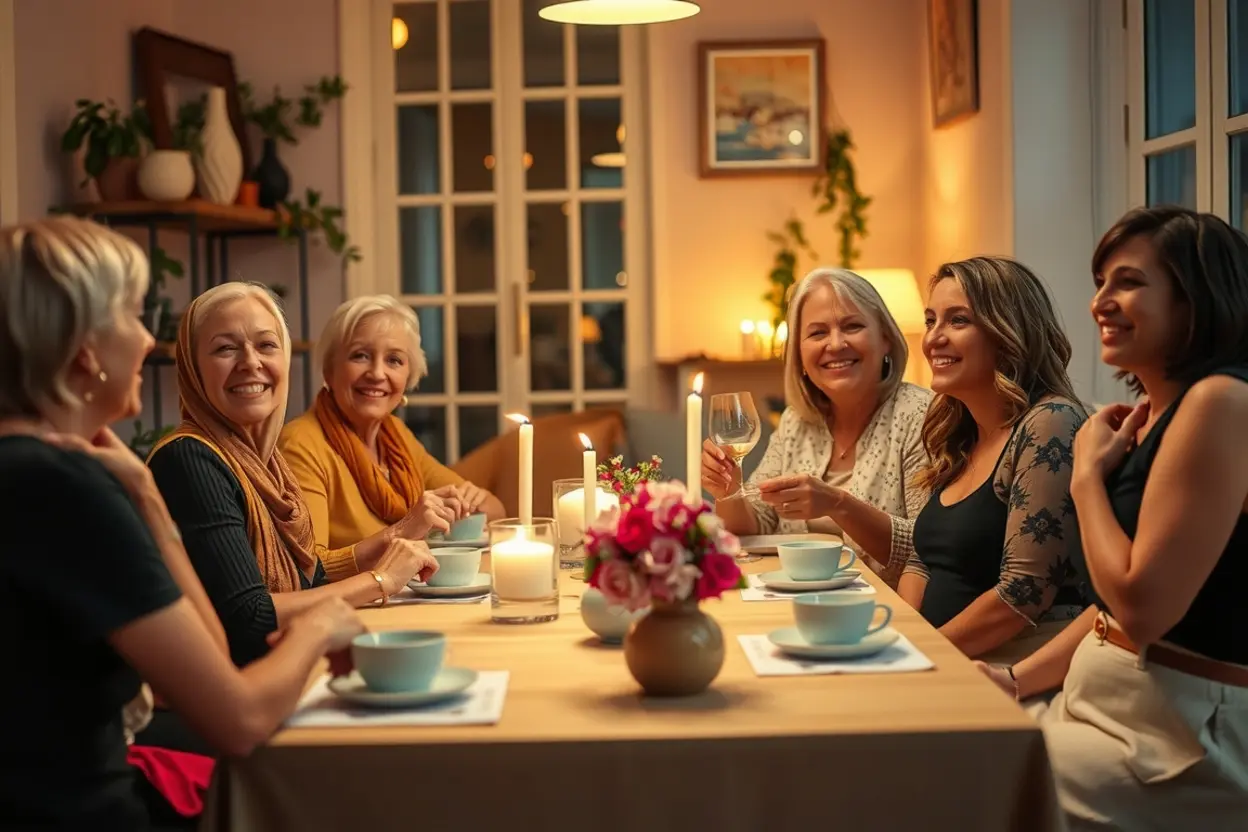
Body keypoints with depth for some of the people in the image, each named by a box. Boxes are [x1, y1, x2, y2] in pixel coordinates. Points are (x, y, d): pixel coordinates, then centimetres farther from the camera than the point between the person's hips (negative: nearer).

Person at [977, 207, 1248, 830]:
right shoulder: (1150, 416, 12)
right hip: (1105, 703, 8)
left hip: (1183, 734, -8)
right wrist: (1019, 678, 8)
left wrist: (1086, 474, -10)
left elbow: (1143, 604, -21)